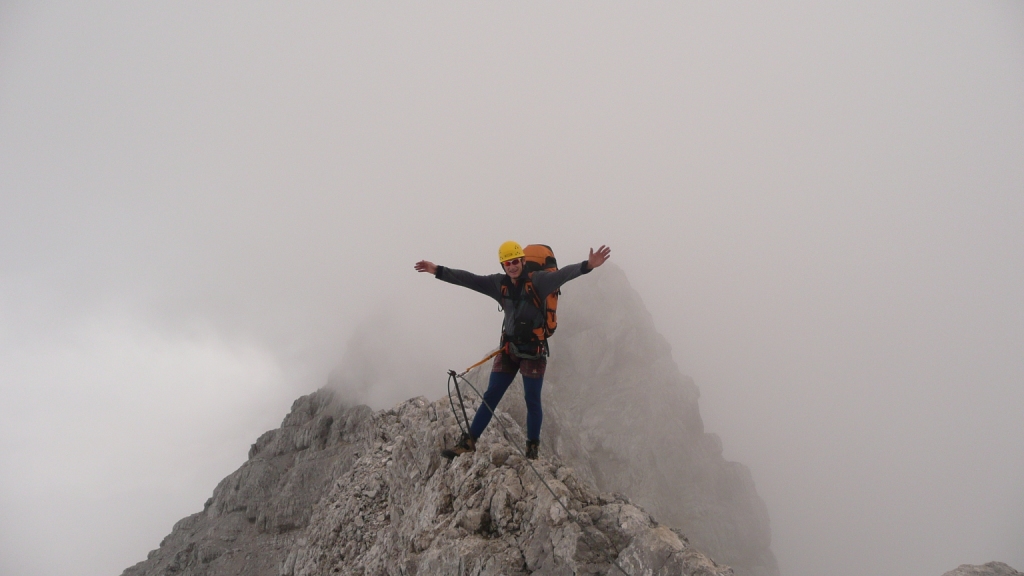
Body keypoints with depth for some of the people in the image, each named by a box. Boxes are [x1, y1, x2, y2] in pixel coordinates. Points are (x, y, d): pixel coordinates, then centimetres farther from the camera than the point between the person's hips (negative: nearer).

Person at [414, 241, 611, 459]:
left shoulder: (538, 281, -11)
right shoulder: (499, 284, 2)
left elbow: (562, 274, -26)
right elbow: (469, 279, 4)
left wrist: (587, 265, -43)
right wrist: (437, 271, 2)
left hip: (534, 351, -4)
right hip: (508, 349, 4)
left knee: (532, 401, 4)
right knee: (490, 396, 8)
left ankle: (532, 448, 17)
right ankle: (469, 441, 14)